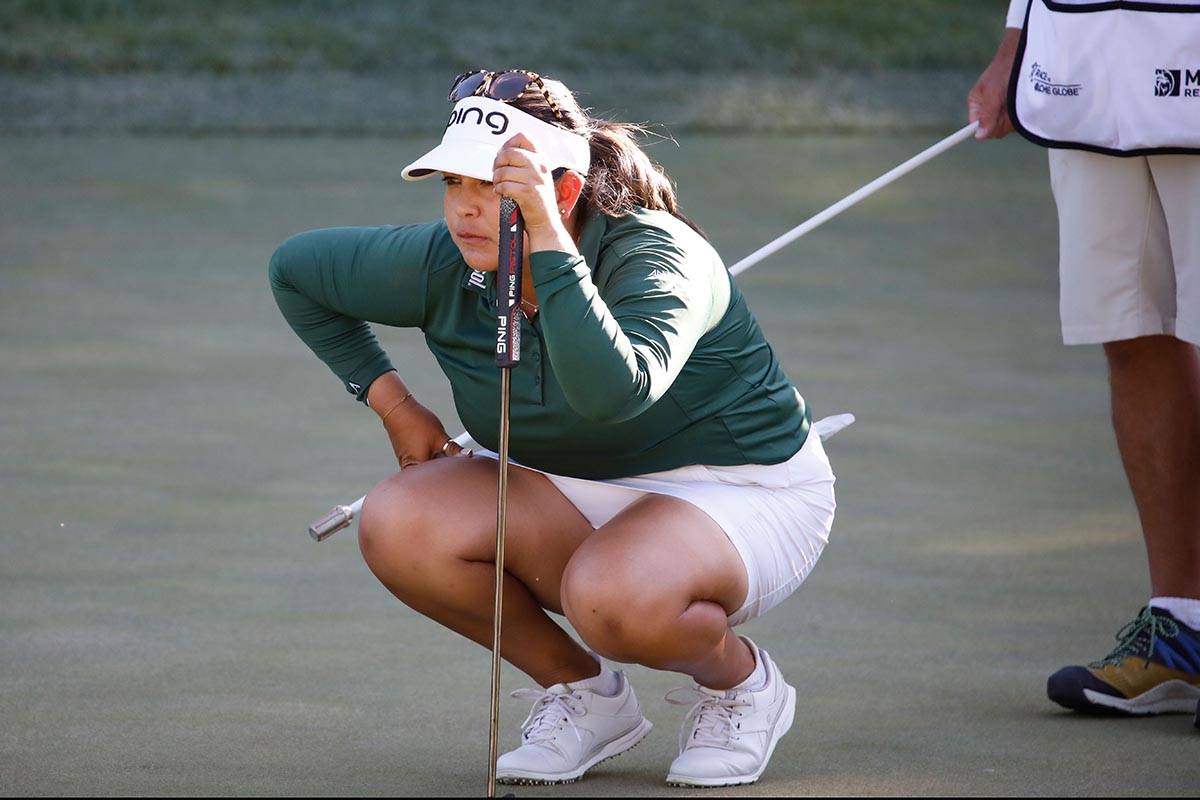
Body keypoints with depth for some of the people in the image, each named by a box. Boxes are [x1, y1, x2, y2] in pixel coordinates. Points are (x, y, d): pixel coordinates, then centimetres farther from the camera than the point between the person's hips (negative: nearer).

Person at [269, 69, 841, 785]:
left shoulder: (654, 255, -27)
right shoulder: (442, 266, -11)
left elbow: (612, 393, -48)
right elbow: (295, 267, 8)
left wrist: (547, 242, -48)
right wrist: (391, 401, 5)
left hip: (740, 488, -6)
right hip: (573, 495, 6)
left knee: (615, 598, -39)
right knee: (398, 524, -21)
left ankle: (740, 679, -2)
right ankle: (584, 692, 1)